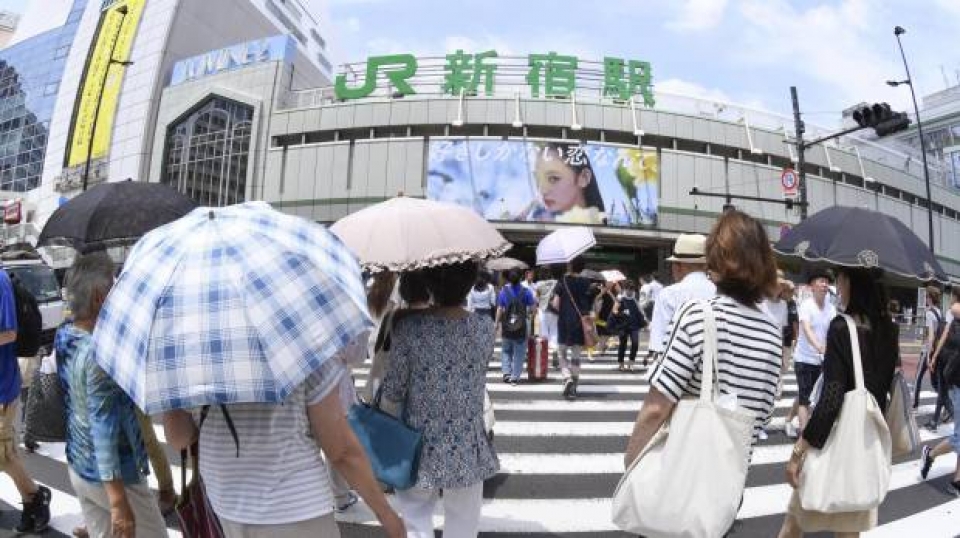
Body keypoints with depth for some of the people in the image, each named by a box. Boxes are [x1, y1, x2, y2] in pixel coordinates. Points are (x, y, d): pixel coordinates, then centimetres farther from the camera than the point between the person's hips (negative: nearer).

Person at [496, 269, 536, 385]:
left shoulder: (503, 291, -4)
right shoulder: (525, 292, -5)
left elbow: (499, 310, -6)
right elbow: (533, 308, -7)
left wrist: (497, 323, 3)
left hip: (506, 328, 1)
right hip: (521, 328, -1)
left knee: (506, 351, 18)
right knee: (519, 353, 9)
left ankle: (506, 372, 5)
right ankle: (515, 377, 9)